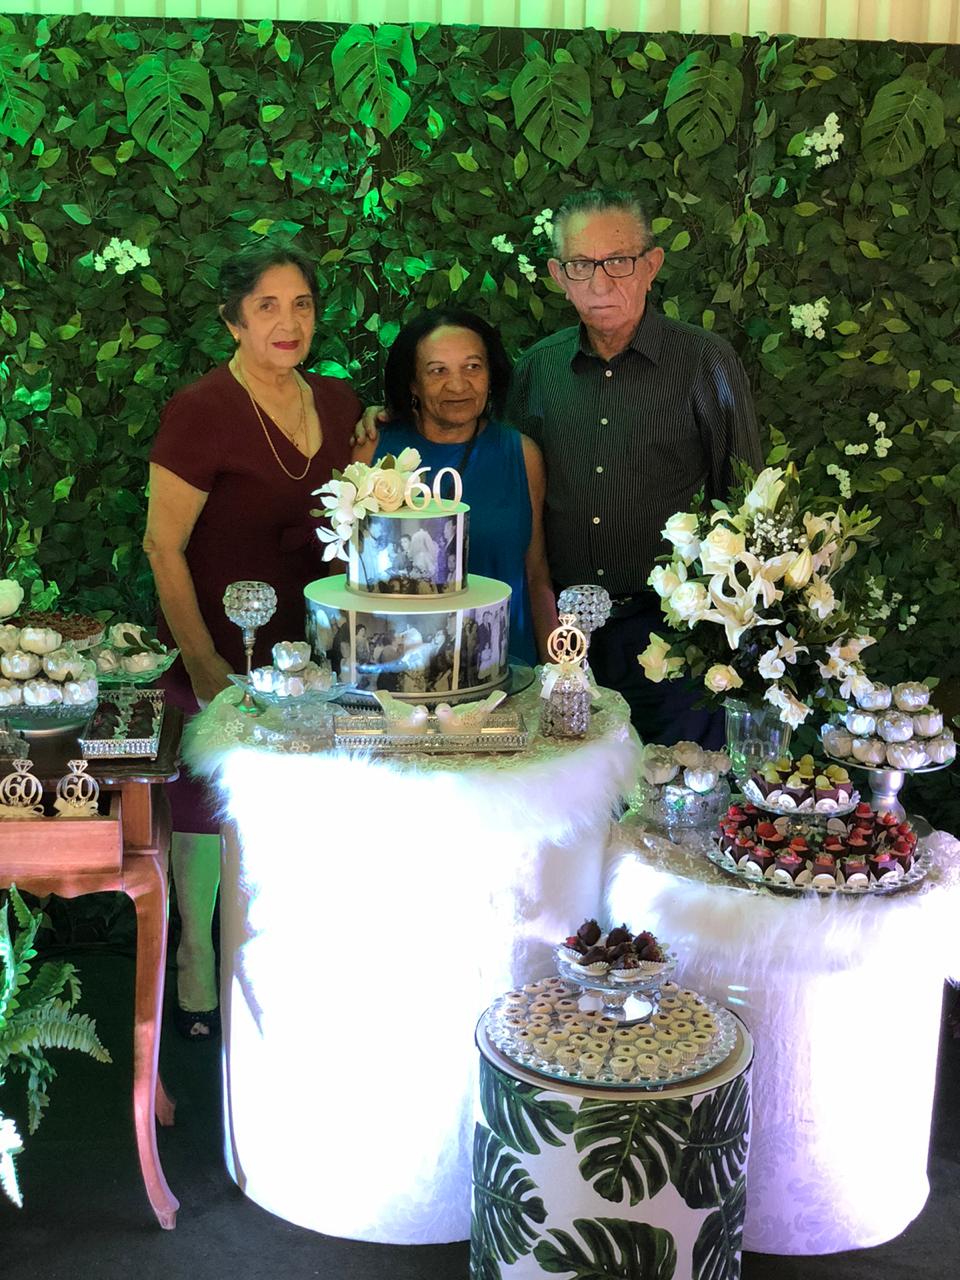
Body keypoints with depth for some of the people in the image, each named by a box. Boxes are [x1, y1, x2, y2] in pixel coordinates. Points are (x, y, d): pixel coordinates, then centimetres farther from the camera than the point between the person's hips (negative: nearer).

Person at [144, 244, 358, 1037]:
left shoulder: (337, 405, 5)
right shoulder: (202, 411, -15)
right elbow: (163, 546, -15)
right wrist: (203, 666, -16)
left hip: (308, 648, 5)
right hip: (223, 658, -5)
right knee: (208, 812, 8)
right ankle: (197, 988, 27)